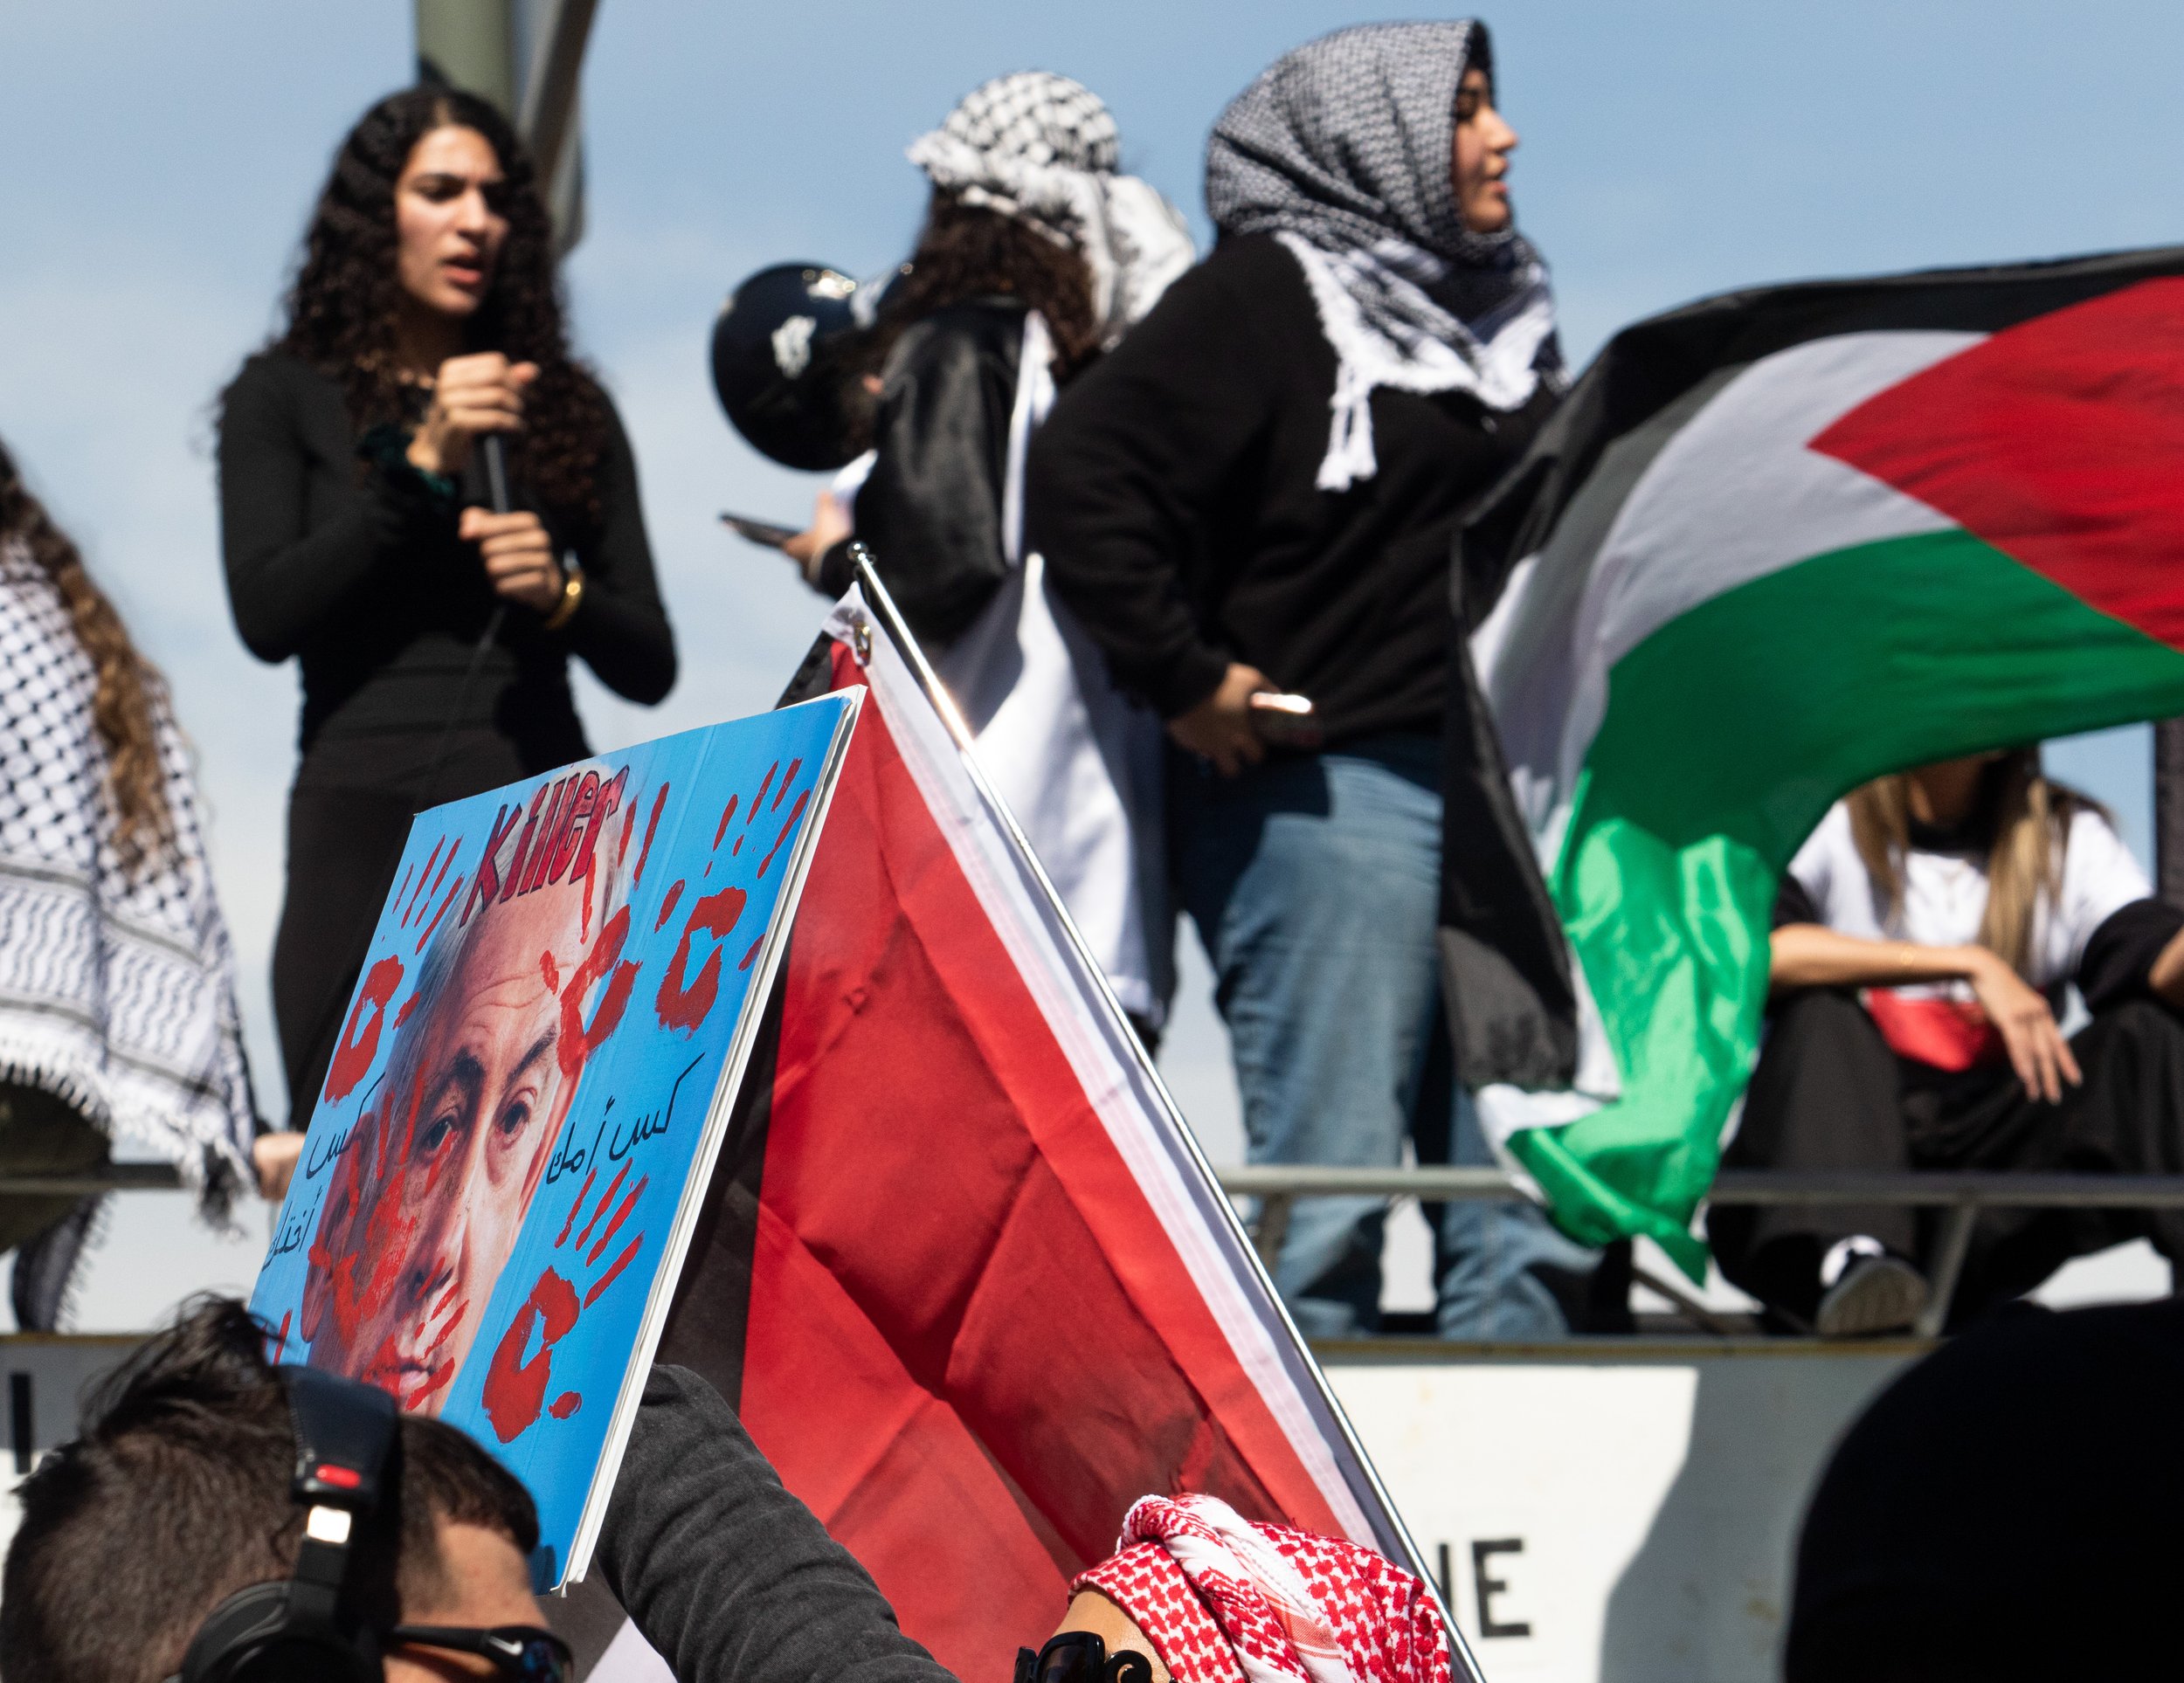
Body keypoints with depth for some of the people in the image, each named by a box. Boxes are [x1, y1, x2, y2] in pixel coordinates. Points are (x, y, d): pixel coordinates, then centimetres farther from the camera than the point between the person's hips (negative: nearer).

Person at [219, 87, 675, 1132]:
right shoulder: (287, 398, 10)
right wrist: (422, 466, -10)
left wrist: (559, 594, -7)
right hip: (365, 818, -2)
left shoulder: (565, 407, 17)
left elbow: (651, 667, 14)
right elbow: (267, 614, -5)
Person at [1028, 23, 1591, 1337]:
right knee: (1328, 1183, -6)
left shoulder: (1496, 311, 19)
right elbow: (1084, 473, -15)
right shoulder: (1265, 296, -5)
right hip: (1328, 791, -7)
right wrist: (1188, 682, -14)